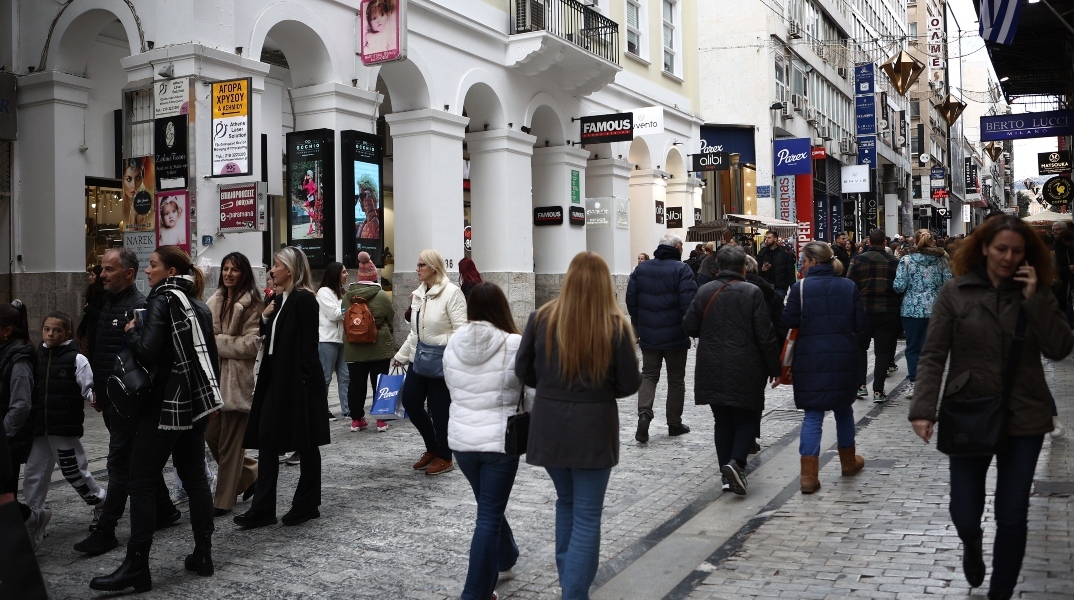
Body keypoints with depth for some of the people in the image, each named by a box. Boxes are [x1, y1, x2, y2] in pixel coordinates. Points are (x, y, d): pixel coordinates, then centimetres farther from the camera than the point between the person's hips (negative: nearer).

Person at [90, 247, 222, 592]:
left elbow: (148, 351, -22)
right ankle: (203, 555, 16)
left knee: (141, 482, -3)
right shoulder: (198, 307, 11)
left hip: (165, 405, -8)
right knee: (194, 476, 12)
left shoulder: (161, 301, -11)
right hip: (196, 402, 8)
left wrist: (132, 331, -4)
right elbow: (211, 356, 16)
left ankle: (136, 568, -2)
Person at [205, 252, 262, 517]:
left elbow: (252, 344, -14)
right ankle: (252, 473, 31)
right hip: (214, 376, 7)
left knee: (229, 442, 1)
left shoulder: (251, 304, -8)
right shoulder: (215, 301, 13)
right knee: (211, 435, 11)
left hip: (236, 379, -7)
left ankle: (224, 501, 13)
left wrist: (218, 341, -10)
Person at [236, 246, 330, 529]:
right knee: (266, 441, 6)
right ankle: (263, 508, 10)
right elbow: (270, 339, 17)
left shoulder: (304, 299, -13)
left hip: (298, 381, -9)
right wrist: (265, 318, 0)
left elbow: (308, 344, -18)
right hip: (276, 378, 9)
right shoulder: (279, 298, 12)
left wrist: (302, 382, -21)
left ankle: (307, 505, 17)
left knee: (305, 444, 5)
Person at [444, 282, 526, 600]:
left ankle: (506, 557, 48)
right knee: (489, 516, 4)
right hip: (499, 440, -5)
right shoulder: (514, 345, -15)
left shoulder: (453, 344, -1)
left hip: (461, 438, 5)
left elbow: (452, 389, 10)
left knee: (489, 505, 25)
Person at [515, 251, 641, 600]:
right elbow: (630, 384, -7)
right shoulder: (616, 326, -11)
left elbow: (523, 371, 0)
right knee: (587, 516, 7)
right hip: (593, 428, -3)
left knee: (566, 502, 24)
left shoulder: (541, 319, -5)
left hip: (550, 426, 3)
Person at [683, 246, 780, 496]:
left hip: (712, 370, 3)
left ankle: (728, 474, 14)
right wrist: (775, 368, 0)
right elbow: (766, 336, -9)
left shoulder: (705, 291, 0)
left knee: (722, 421, 13)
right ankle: (736, 462, -11)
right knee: (747, 418, 10)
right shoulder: (752, 292, -9)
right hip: (745, 370, -3)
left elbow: (689, 326, 4)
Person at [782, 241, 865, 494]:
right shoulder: (849, 286, 0)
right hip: (843, 357, 2)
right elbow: (860, 325, 1)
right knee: (843, 409, 21)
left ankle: (809, 475, -4)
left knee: (812, 415, 2)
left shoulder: (800, 287, -8)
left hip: (811, 357, -2)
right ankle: (848, 461, 37)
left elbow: (788, 322, -7)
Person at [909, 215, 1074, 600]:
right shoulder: (956, 292, -3)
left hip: (1023, 418, 2)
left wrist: (1034, 299, -13)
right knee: (964, 514, 4)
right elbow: (933, 355, -7)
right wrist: (923, 408, -17)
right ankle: (972, 544, 41)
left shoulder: (1037, 294, 4)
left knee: (1012, 517, 5)